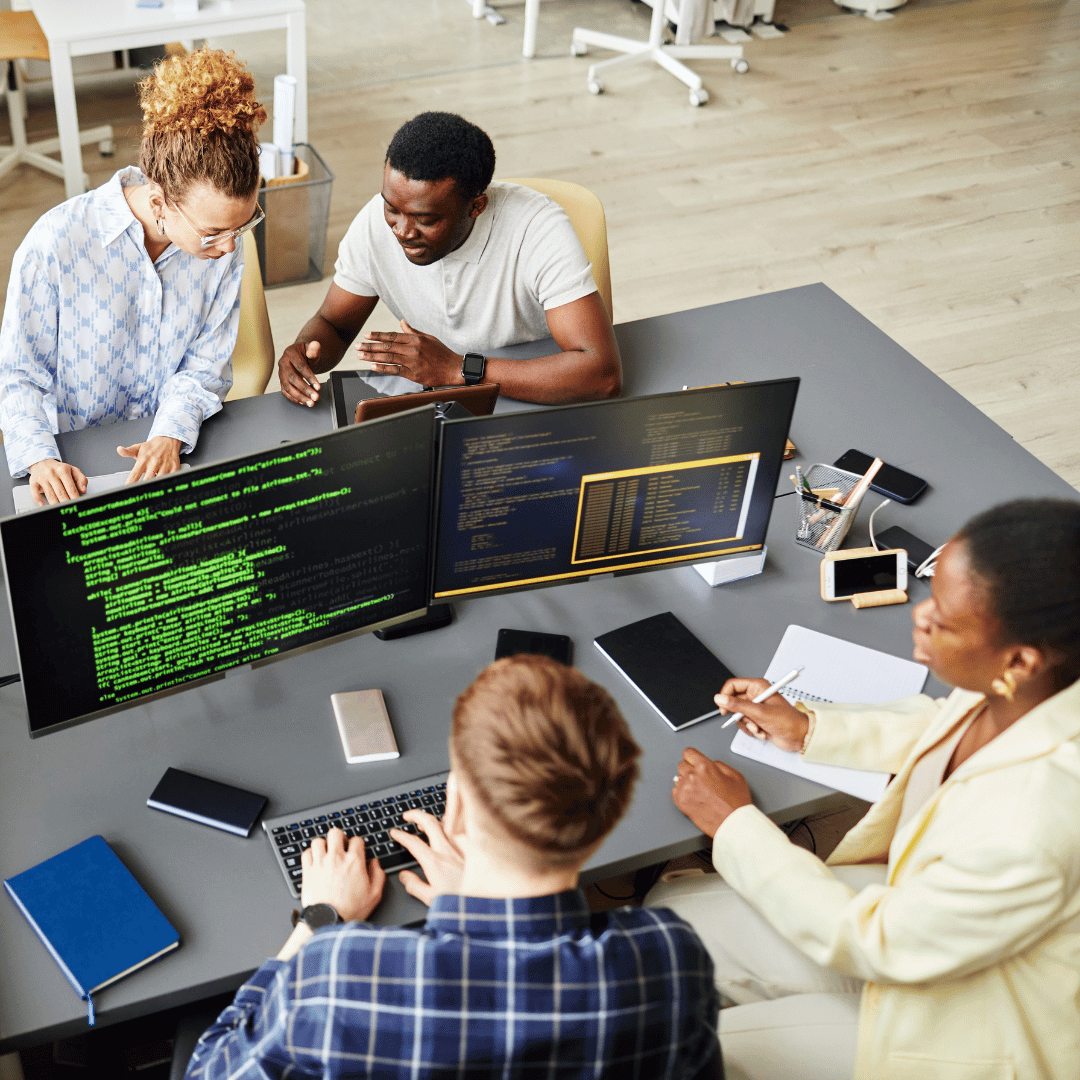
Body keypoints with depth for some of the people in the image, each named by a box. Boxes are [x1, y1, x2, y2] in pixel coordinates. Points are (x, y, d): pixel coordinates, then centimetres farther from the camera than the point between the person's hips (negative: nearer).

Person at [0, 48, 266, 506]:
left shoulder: (224, 245, -6)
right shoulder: (55, 243, -17)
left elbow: (205, 364, 0)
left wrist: (170, 435, -19)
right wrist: (40, 458, -25)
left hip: (174, 450, 2)